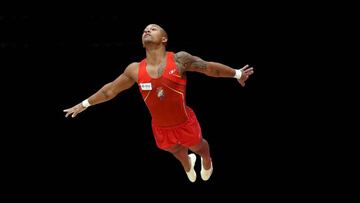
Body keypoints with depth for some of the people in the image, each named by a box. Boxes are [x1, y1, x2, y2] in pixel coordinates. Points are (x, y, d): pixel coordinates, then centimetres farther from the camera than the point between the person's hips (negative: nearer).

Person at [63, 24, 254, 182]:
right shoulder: (135, 70, -15)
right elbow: (110, 90, -2)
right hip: (160, 128, 2)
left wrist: (237, 73, -8)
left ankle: (206, 163, 63)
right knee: (176, 150, 31)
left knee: (198, 147, 26)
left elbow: (209, 67, -12)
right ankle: (188, 164, 68)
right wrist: (85, 104, 2)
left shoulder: (179, 60, -23)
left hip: (185, 123, -2)